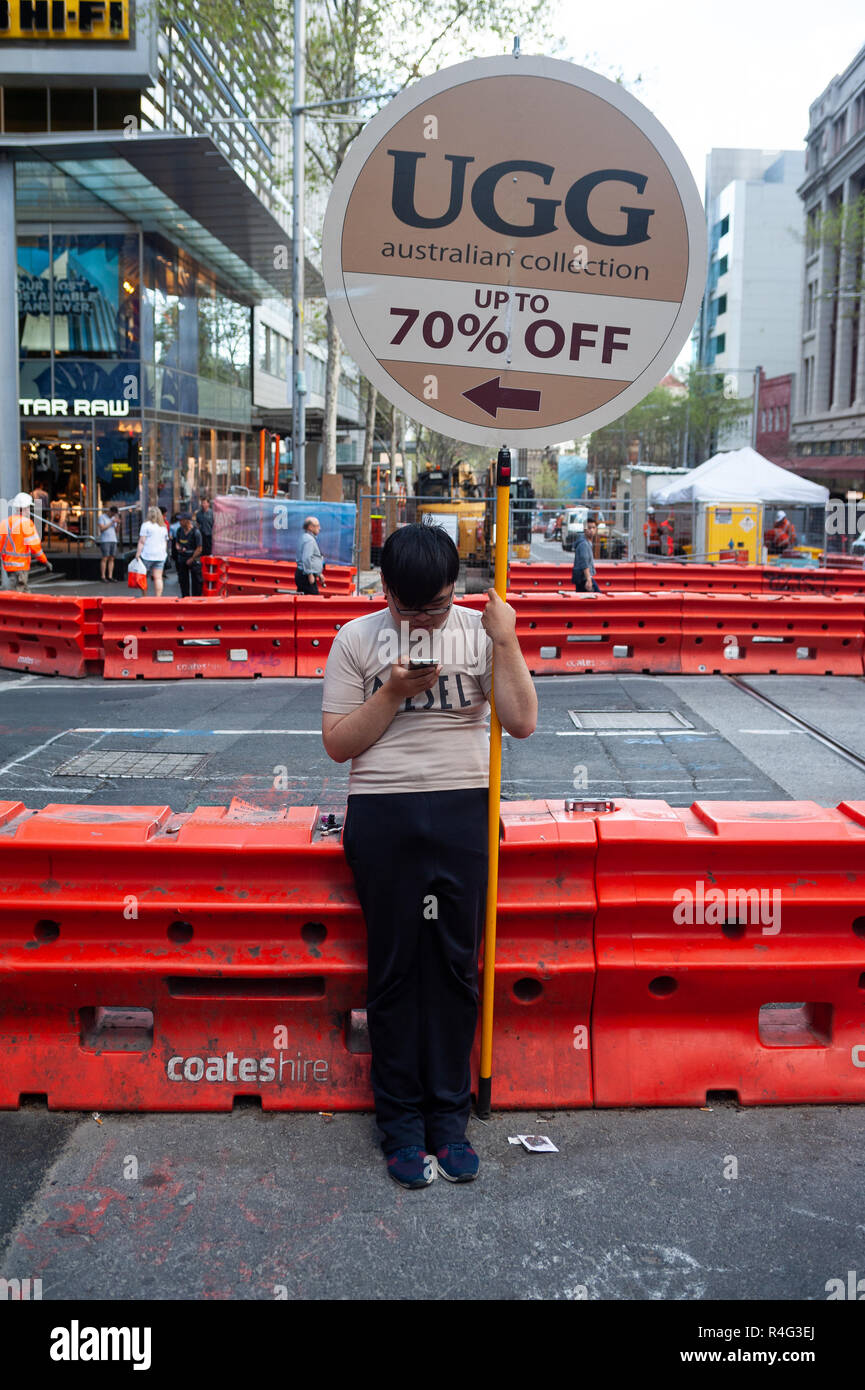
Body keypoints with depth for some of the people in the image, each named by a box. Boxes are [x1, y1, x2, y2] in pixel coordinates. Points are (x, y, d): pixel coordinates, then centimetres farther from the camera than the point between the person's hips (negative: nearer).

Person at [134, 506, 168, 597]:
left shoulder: (146, 525, -6)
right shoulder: (164, 527, 11)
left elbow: (142, 541, -9)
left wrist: (138, 553, -7)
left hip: (147, 555, -5)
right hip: (160, 555, 5)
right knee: (158, 577, 1)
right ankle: (158, 597, -5)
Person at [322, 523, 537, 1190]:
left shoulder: (480, 631, 4)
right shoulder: (357, 639, 2)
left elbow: (522, 722, -4)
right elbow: (337, 743, 1)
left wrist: (507, 642, -13)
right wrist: (393, 692, -11)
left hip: (463, 810, 1)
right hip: (383, 814, -1)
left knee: (456, 965, 5)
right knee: (395, 967, 4)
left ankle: (450, 1117, 18)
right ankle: (401, 1123, 16)